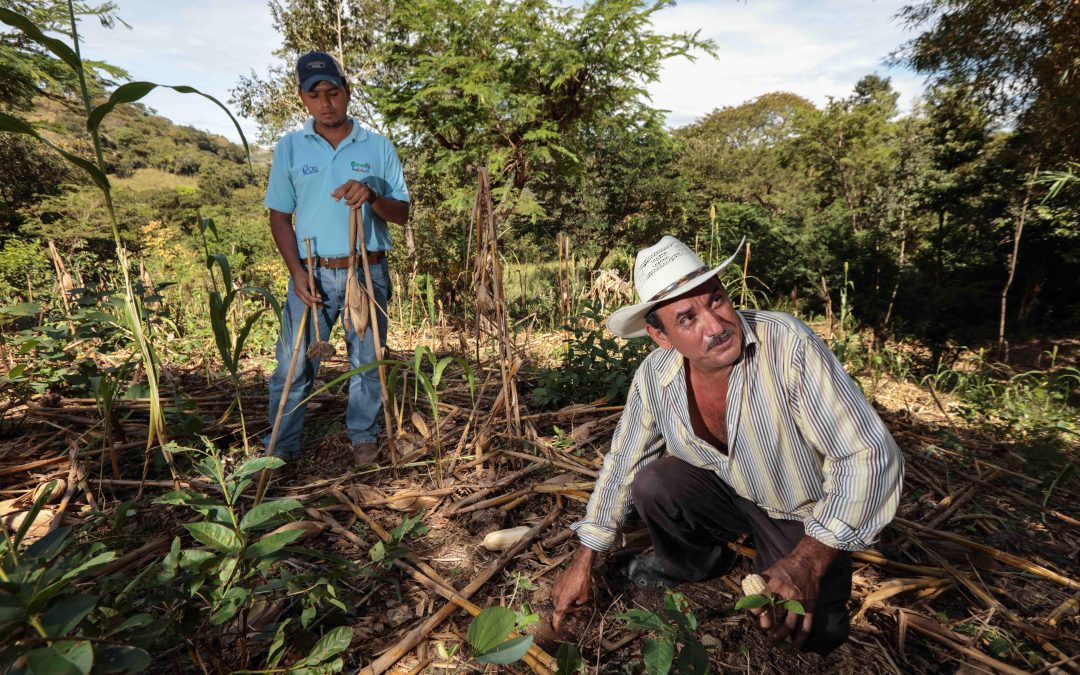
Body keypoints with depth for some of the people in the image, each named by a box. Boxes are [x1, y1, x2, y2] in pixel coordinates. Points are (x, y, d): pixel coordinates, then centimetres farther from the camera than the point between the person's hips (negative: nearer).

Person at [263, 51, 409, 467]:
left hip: (368, 272, 0)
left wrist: (371, 197, -19)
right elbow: (280, 216, 6)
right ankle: (281, 446, 16)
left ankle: (363, 436, 25)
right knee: (293, 364, 2)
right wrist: (296, 271, -7)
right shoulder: (289, 147, 5)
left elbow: (402, 213, 2)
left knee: (366, 361, 9)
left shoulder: (378, 147, 3)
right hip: (312, 273, 0)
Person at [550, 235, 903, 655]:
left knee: (809, 635, -20)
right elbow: (622, 463, -5)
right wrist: (584, 560, -1)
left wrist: (809, 561, -37)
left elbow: (871, 456, -29)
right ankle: (695, 561, 11)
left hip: (806, 518, -3)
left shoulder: (788, 344, -33)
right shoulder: (654, 376, -18)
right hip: (729, 494, 3)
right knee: (650, 483, -20)